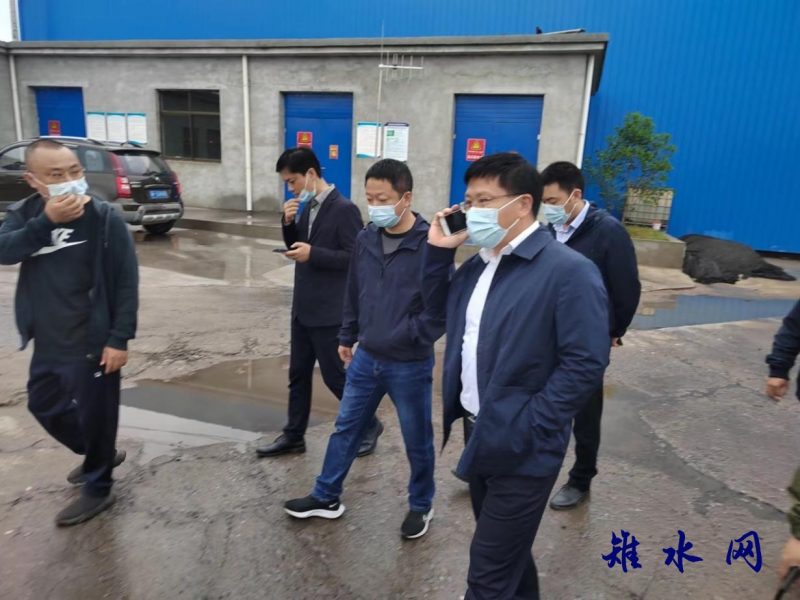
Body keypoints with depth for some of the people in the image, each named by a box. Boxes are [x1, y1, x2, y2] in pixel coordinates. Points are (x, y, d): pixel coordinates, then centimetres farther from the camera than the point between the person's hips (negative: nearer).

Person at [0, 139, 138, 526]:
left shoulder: (104, 217, -13)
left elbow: (127, 281, -13)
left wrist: (119, 338, -17)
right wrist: (46, 221, -29)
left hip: (92, 342, -6)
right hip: (48, 342, 7)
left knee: (95, 414, 7)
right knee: (43, 406, 22)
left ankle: (98, 488, 29)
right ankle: (100, 455, 45)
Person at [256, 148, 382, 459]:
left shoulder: (344, 209, -16)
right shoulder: (306, 207, 9)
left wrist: (313, 254, -24)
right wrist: (289, 223, -3)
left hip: (329, 312, -8)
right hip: (303, 308, 8)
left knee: (334, 375, 3)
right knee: (298, 374, 15)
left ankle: (369, 425, 24)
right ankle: (293, 436, 29)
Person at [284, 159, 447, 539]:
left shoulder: (429, 246, -18)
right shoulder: (366, 239, 1)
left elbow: (440, 309, -16)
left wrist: (404, 339, -18)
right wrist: (347, 336, 16)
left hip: (410, 366, -5)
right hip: (366, 358, 6)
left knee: (417, 441, 13)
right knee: (345, 428, 18)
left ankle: (421, 506, 37)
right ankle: (326, 497, 38)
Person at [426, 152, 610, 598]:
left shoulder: (568, 270, -17)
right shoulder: (477, 265, 7)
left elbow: (585, 362, -20)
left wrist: (525, 429, -20)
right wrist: (437, 252, 0)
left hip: (521, 450, -7)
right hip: (480, 437, 8)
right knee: (508, 553, 27)